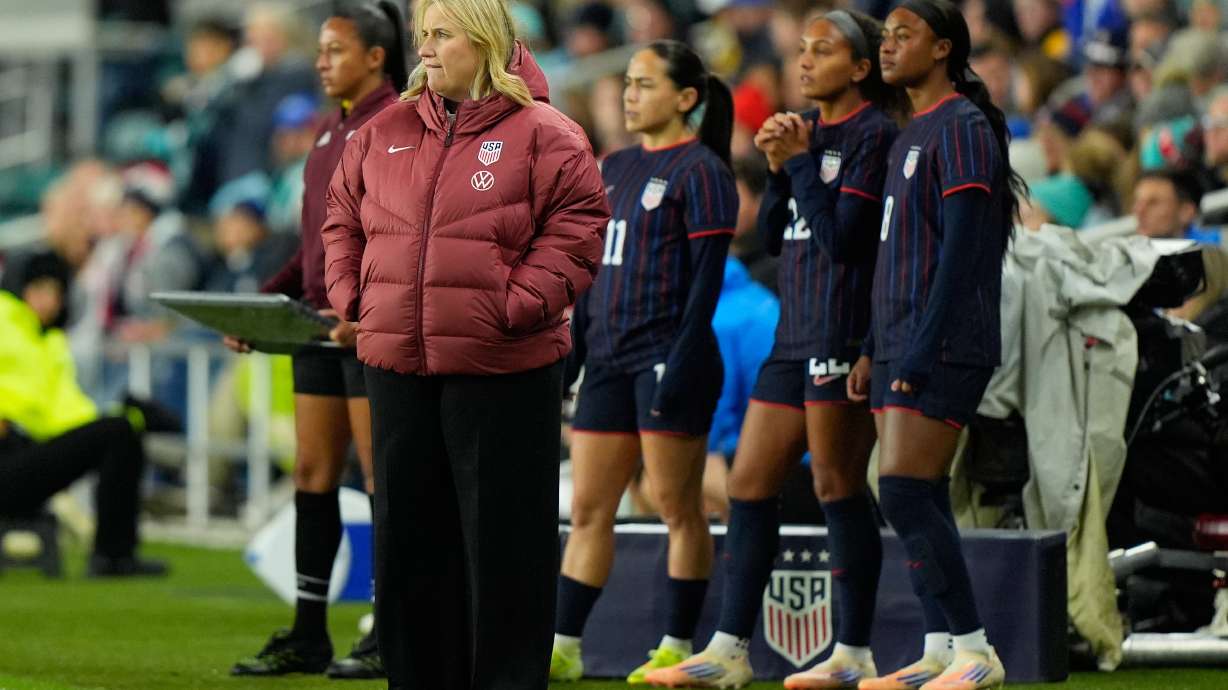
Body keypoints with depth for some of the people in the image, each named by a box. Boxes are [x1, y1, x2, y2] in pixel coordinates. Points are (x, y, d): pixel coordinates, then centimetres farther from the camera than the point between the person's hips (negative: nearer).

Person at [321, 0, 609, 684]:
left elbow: (577, 227, -9)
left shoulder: (541, 132, -4)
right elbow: (346, 220, 19)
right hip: (399, 367, 5)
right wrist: (351, 296, 5)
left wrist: (517, 306, -16)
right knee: (411, 535, 11)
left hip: (503, 370, -5)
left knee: (504, 539, 0)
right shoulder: (385, 133, 12)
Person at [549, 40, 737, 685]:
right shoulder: (615, 168, 17)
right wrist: (574, 351, 17)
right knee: (587, 508, 6)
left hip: (668, 358, -8)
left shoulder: (700, 171, -6)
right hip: (610, 359, 8)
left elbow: (707, 276, -12)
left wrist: (682, 359, -19)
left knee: (678, 507, -1)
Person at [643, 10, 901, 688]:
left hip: (845, 332, -9)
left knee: (837, 485, -5)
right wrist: (778, 167, 1)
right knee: (749, 482, 6)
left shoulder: (873, 134, -8)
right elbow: (773, 236, 15)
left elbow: (843, 236, -16)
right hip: (796, 332, 9)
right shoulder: (805, 128, 16)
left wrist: (801, 161, -11)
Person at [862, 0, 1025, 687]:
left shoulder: (961, 127, -10)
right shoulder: (912, 135, 20)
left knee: (905, 494, -14)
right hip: (902, 348, 9)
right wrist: (875, 349, 19)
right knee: (921, 501, 7)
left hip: (944, 348, -9)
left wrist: (923, 349, -20)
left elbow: (961, 247, -17)